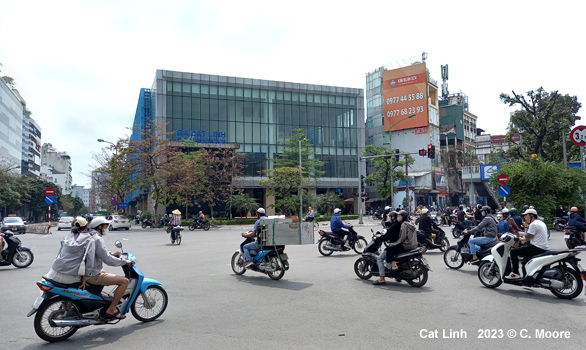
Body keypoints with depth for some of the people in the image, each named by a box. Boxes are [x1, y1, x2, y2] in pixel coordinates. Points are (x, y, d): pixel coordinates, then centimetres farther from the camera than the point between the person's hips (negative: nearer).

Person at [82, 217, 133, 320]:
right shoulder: (97, 239, -16)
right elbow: (107, 259, -21)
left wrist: (112, 254, 22)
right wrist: (124, 261, -11)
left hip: (83, 272, 11)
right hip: (93, 275, -11)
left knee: (105, 273, 40)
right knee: (124, 281, -15)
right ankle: (111, 310, -10)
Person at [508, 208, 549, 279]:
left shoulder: (533, 224, -14)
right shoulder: (541, 223, 18)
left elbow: (527, 238, -15)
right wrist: (523, 239, 24)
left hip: (537, 248, -11)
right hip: (544, 249, 11)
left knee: (513, 251, -9)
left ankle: (515, 273, -9)